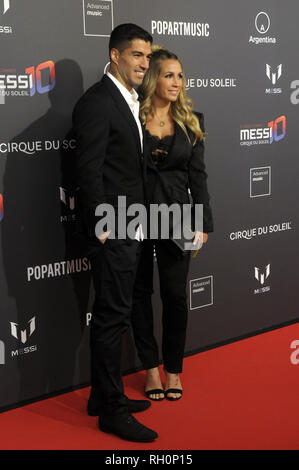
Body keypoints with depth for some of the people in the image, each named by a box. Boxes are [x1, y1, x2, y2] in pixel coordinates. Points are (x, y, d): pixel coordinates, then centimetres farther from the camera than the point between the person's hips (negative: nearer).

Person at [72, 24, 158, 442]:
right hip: (112, 231, -10)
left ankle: (104, 395, 28)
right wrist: (104, 226, -19)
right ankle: (111, 410, 8)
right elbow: (89, 171, -19)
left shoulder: (130, 102, 15)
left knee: (113, 313, 16)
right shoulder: (97, 102, -14)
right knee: (113, 315, -3)